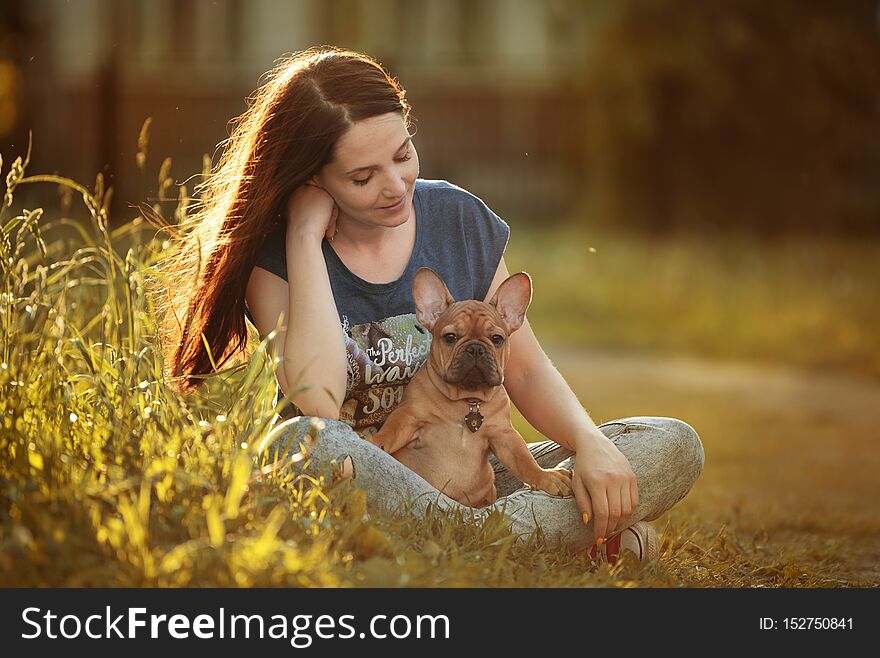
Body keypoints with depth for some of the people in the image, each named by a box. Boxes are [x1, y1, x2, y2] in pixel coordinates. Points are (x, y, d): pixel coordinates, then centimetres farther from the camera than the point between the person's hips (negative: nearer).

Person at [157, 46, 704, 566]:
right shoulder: (273, 257, -9)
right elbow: (318, 406, -26)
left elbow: (526, 370, 7)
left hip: (466, 482, 4)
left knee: (675, 446, -13)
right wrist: (306, 234, -20)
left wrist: (591, 442, -15)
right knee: (304, 441, -40)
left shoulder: (459, 219, 2)